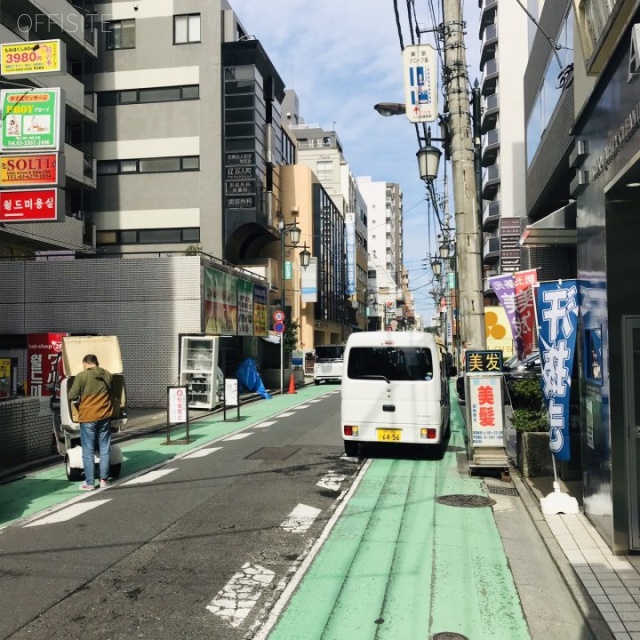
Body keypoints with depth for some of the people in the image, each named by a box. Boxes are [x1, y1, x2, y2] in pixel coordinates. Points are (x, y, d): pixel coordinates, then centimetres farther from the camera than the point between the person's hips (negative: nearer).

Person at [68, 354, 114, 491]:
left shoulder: (82, 376, -8)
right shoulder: (108, 375, 4)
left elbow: (72, 396, -7)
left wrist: (81, 396, 13)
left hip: (88, 417, -3)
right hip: (105, 417, 3)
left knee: (88, 451, 3)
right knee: (104, 450, 9)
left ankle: (89, 482, 5)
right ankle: (104, 480, 11)